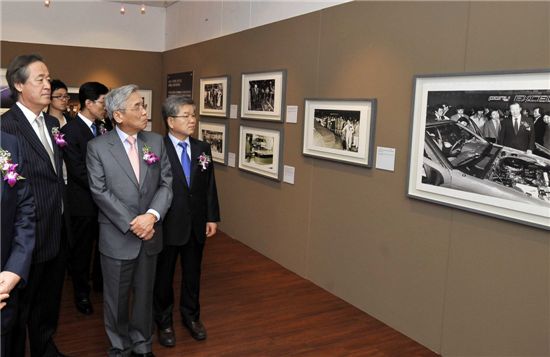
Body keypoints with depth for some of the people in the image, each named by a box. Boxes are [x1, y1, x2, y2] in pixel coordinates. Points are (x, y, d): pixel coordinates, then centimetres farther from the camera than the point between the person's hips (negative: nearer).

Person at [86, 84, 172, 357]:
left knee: (144, 294, 17)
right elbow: (100, 191, -11)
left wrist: (152, 215, -16)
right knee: (117, 297, 12)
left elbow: (166, 183, 0)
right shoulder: (97, 147, -7)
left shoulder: (156, 142, 3)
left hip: (150, 234, 3)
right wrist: (131, 223, -16)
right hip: (117, 237, -3)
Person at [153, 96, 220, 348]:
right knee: (164, 275, 14)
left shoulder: (202, 148, 3)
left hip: (197, 224, 5)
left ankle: (191, 316, 40)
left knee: (192, 273, 19)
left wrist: (212, 218, 3)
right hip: (167, 225, -4)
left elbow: (210, 186, 5)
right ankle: (164, 321, 34)